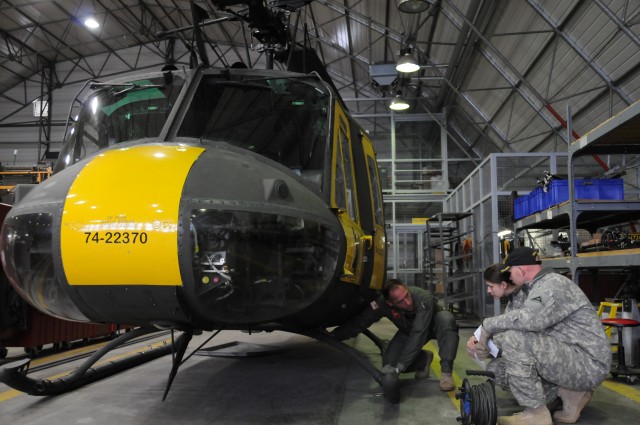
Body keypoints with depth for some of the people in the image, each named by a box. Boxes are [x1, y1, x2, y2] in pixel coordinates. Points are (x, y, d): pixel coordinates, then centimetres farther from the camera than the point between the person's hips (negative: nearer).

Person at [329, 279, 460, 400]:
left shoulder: (424, 298, -41)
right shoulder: (383, 304, -31)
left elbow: (418, 335, -46)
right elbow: (359, 322, -23)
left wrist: (399, 366, -49)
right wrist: (332, 336, -34)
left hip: (433, 324, -3)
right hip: (408, 330, 3)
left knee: (446, 318, -38)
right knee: (389, 363, -19)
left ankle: (446, 372, -24)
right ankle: (424, 359, 10)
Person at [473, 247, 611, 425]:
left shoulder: (553, 284, -17)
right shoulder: (536, 289, 16)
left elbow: (531, 318, -36)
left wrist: (488, 325, -21)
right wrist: (482, 340, 1)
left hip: (588, 363, -10)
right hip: (567, 357, 10)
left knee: (512, 339, -27)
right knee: (501, 369, 5)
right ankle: (569, 392, 5)